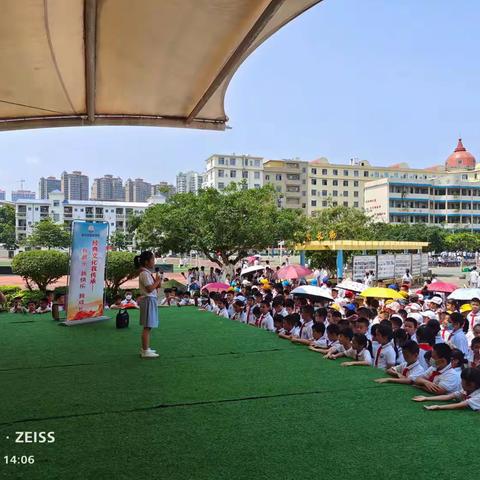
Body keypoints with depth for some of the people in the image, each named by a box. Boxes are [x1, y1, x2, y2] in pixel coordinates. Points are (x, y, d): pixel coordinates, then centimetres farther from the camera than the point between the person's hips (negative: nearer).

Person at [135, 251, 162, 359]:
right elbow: (150, 289, -21)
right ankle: (145, 351, -4)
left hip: (151, 300, 10)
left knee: (148, 327, 14)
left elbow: (157, 287, 19)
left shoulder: (148, 273, 16)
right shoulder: (144, 273, -14)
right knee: (147, 327, -7)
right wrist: (157, 281, -10)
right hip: (148, 300, -10)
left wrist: (158, 281, 2)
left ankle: (145, 349, 21)